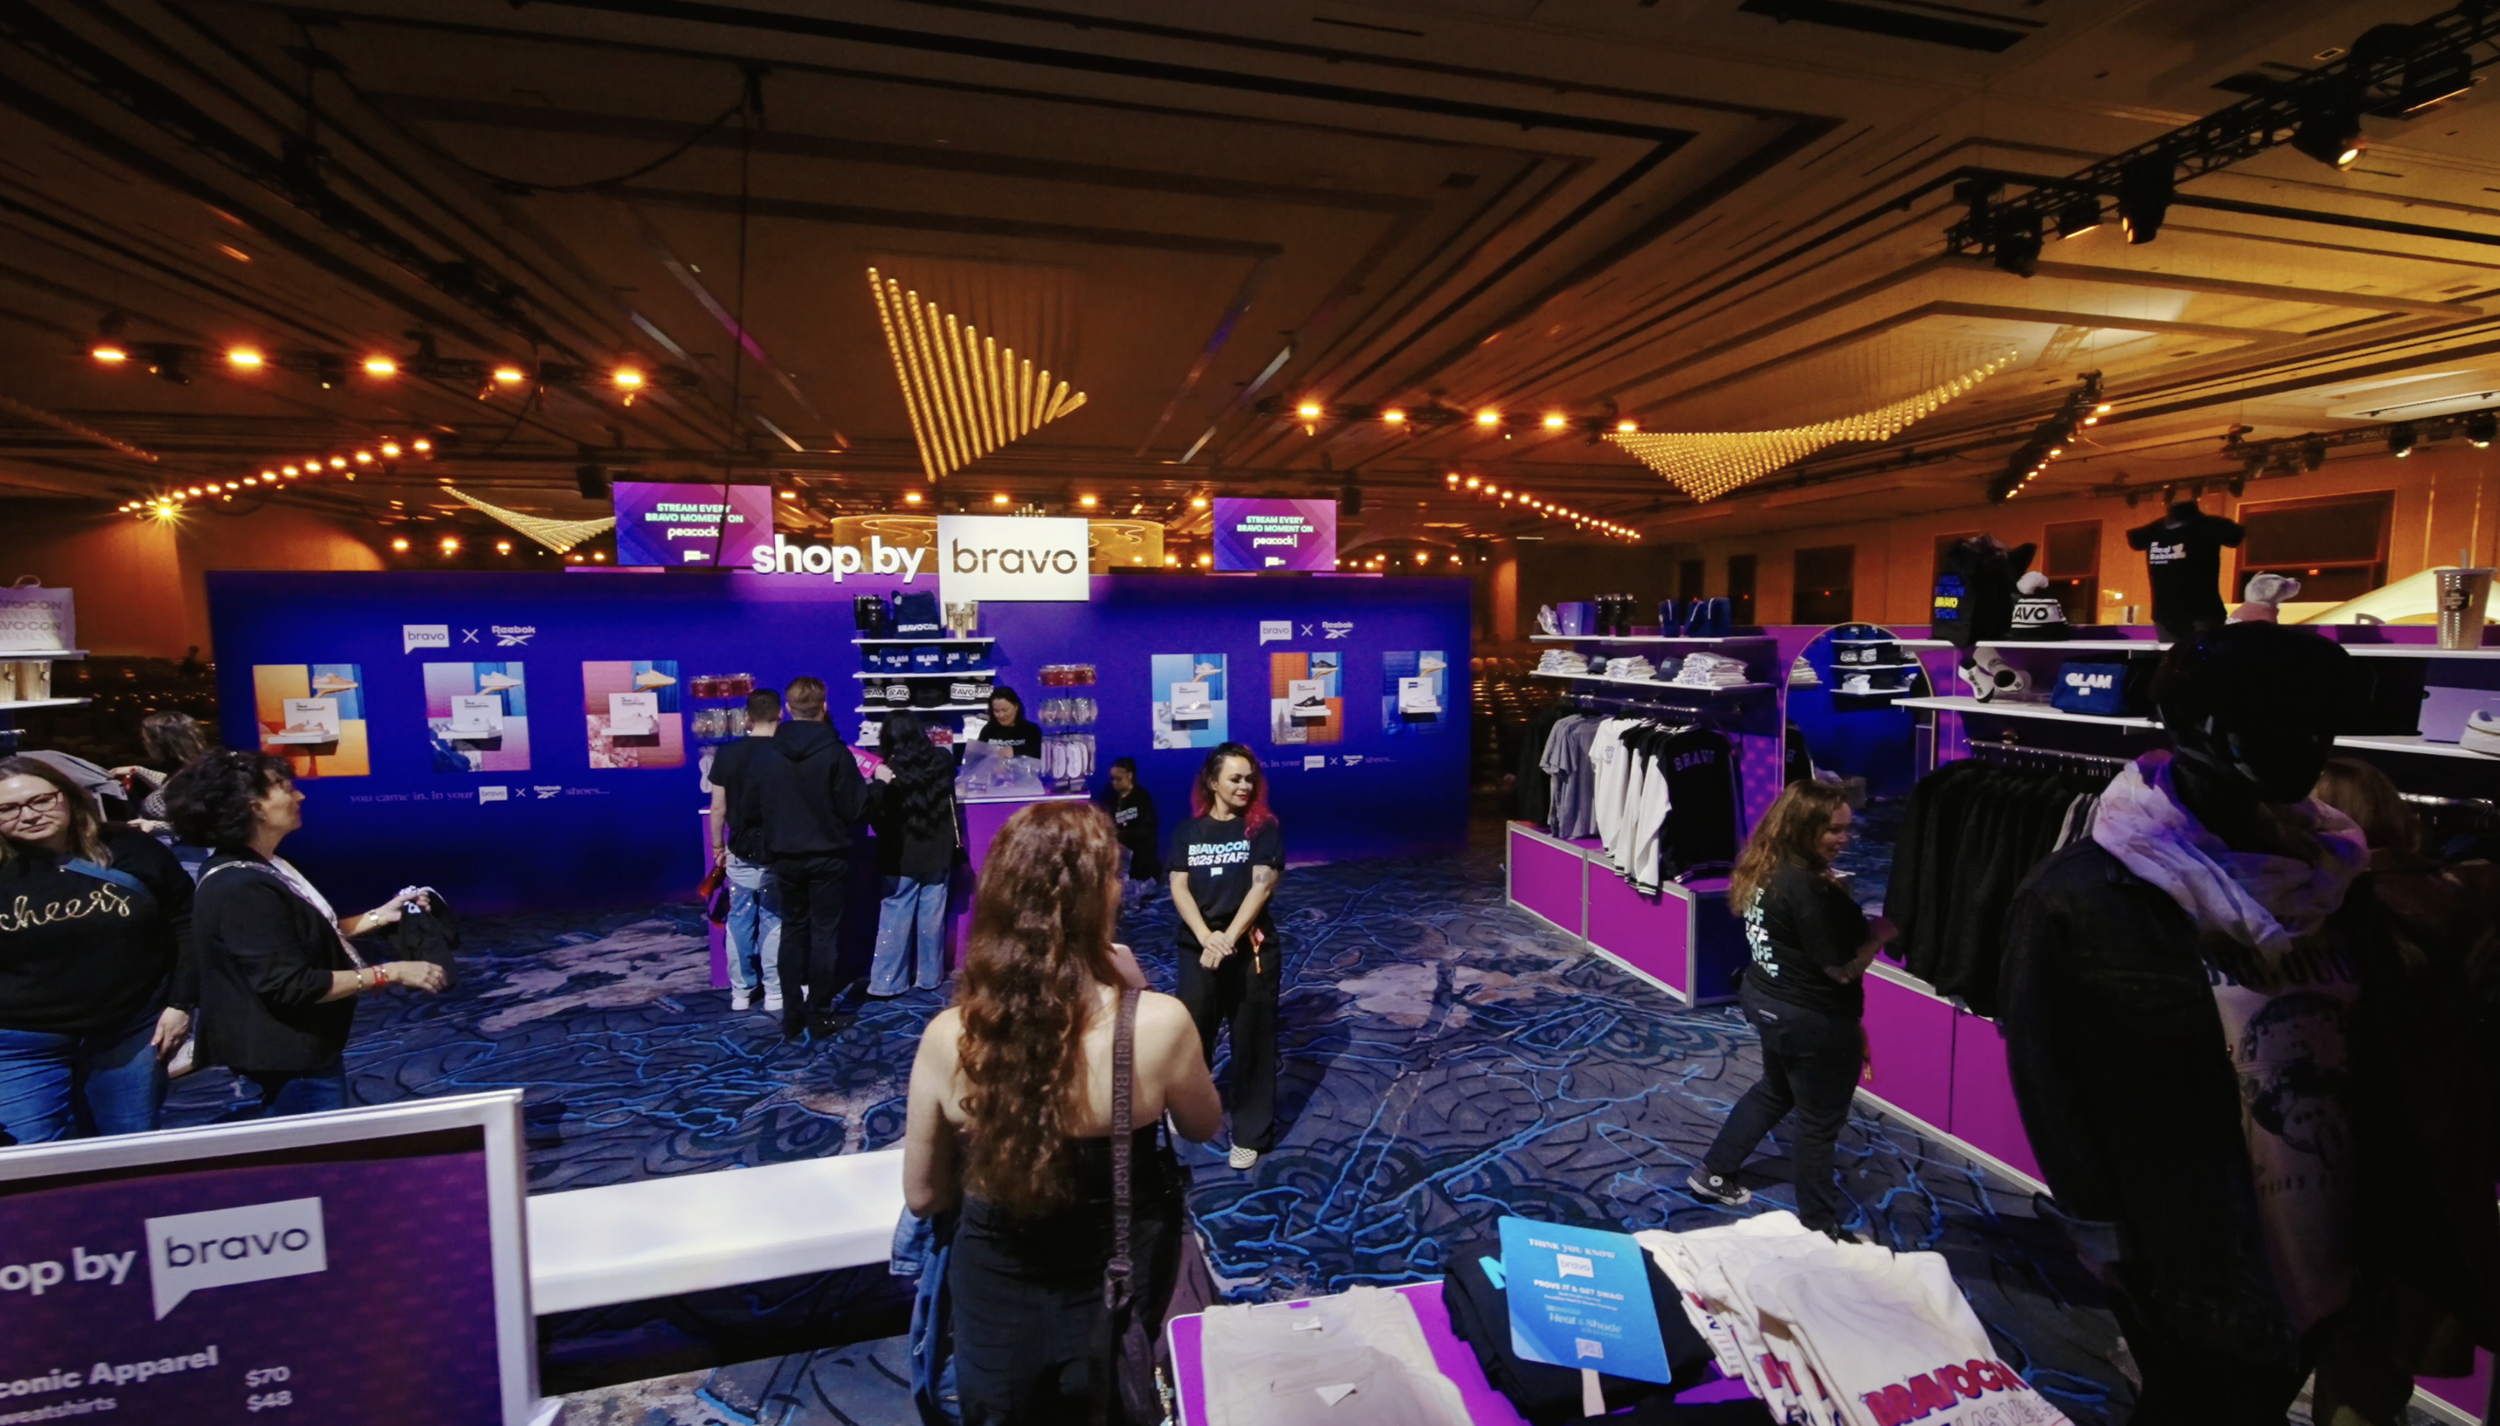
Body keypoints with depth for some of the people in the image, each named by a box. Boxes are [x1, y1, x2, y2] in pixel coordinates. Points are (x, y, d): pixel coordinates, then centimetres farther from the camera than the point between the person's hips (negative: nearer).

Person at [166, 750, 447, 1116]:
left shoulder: (264, 868, 4)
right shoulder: (242, 889, -27)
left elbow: (313, 936, 14)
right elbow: (292, 986, -29)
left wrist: (379, 916, 4)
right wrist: (391, 972, -26)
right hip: (291, 1062, -10)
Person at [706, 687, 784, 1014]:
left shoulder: (726, 753, -3)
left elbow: (718, 808, 0)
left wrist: (718, 846, 12)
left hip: (740, 852, 2)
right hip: (778, 853, -2)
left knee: (740, 921, 12)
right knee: (773, 922, 5)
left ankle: (741, 993, 19)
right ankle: (774, 995, 8)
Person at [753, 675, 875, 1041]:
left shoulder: (766, 755, -3)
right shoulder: (835, 752, -15)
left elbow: (758, 804, 6)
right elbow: (856, 808, -13)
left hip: (785, 857, 4)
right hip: (827, 856, -3)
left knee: (793, 931, 15)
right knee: (824, 934, 5)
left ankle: (791, 1016, 17)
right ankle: (819, 1017, 10)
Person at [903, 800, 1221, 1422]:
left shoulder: (947, 1037, -21)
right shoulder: (1159, 1023, -28)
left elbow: (924, 1197, -6)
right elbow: (1203, 1128, -6)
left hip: (996, 1309, 2)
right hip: (1120, 1299, -1)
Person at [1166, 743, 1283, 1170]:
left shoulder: (1264, 827, -4)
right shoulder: (1188, 830, 2)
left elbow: (1262, 886, -12)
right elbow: (1179, 888, -4)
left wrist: (1229, 939, -19)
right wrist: (1207, 937, -18)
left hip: (1252, 949, -2)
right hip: (1197, 948, 2)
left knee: (1251, 1039, 7)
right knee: (1192, 1032, 15)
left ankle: (1251, 1132, 22)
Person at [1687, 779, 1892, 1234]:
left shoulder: (1764, 869, -3)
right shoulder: (1809, 889, -29)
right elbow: (1843, 969, -22)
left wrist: (1853, 918, 3)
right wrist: (1881, 931, -10)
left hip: (1764, 997, 9)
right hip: (1812, 1018, -9)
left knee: (1775, 1090, 29)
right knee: (1820, 1123, 12)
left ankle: (1712, 1173, 40)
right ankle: (1820, 1228, 32)